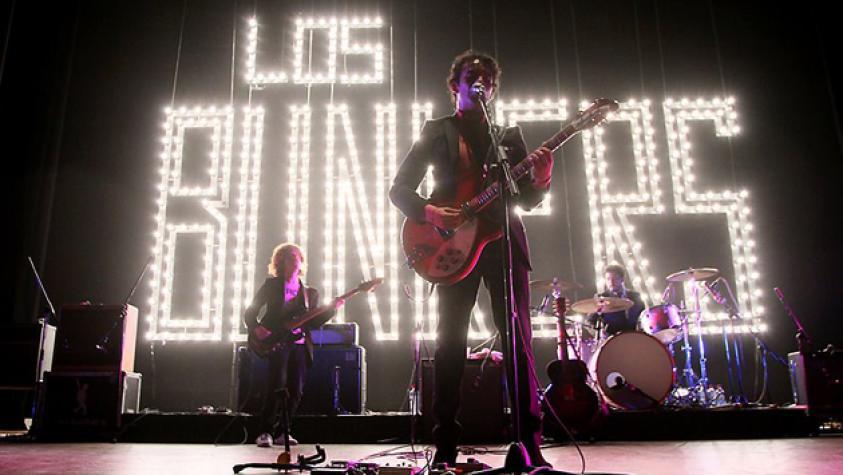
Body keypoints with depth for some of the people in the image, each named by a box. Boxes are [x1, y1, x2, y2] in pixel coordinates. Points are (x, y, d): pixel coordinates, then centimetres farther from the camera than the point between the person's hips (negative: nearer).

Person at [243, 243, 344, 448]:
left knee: (295, 391, -2)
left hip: (300, 345, 4)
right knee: (277, 386, -19)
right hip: (276, 342, -4)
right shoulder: (271, 285, 9)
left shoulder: (310, 293, 18)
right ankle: (265, 432, -10)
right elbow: (250, 312, 6)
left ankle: (282, 432, 13)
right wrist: (255, 328, -12)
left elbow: (314, 322, 10)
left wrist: (332, 308, -2)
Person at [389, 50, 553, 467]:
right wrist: (429, 213, -12)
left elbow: (525, 199, 14)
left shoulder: (509, 134, 19)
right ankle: (445, 446, 4)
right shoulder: (436, 131, 14)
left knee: (518, 340, -4)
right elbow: (399, 189, 7)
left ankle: (530, 442, 2)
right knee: (450, 342, -3)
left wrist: (541, 179, -9)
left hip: (503, 242, 2)